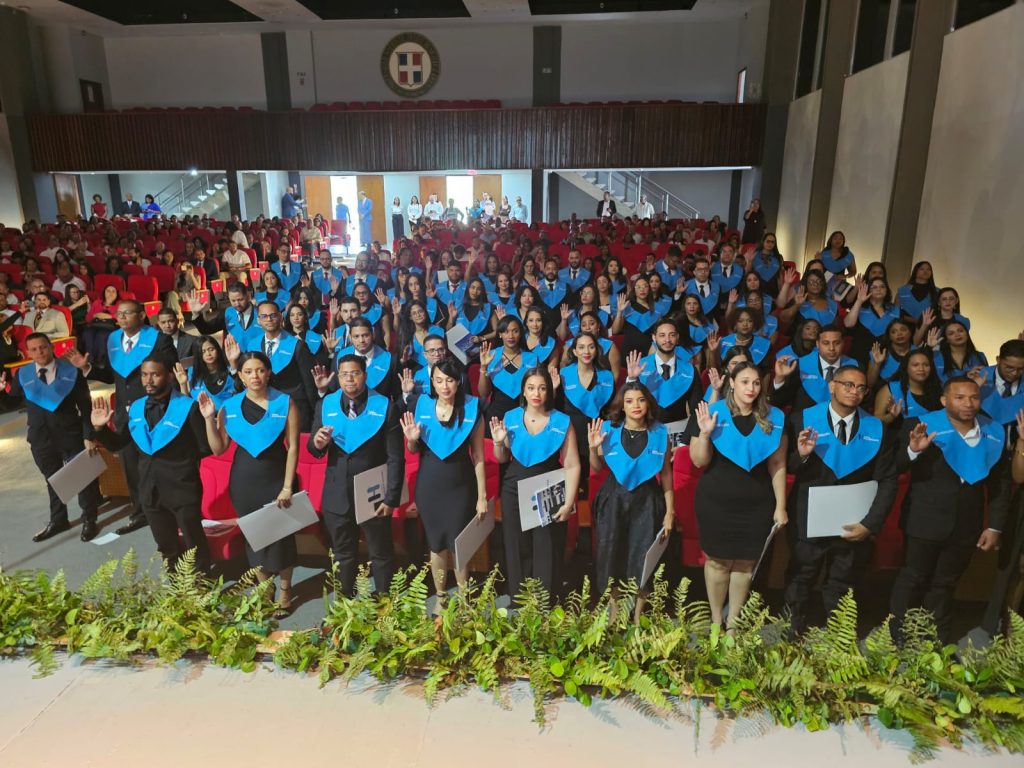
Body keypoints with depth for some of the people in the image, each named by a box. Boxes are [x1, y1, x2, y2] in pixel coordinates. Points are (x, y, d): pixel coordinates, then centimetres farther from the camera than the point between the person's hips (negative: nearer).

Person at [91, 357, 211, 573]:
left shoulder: (188, 407, -16)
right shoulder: (135, 408, 3)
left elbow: (205, 448, -17)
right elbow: (117, 444, 10)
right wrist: (100, 427, -4)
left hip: (183, 489, -6)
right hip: (150, 489, 6)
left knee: (194, 541, 11)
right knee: (165, 545, 22)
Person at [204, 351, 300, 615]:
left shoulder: (285, 403, -9)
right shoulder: (230, 407, 0)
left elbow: (293, 447, -10)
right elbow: (219, 449, 1)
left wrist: (287, 487, -13)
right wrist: (209, 418, -11)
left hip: (276, 478, -3)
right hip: (243, 481, 3)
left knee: (281, 534, 4)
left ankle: (285, 591, 24)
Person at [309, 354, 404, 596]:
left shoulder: (385, 406, -9)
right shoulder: (325, 405, 0)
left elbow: (396, 458, -8)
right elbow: (315, 451, 5)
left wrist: (391, 498, -11)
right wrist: (317, 443, -19)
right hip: (337, 495, 3)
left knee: (381, 555, 13)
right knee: (343, 555, 18)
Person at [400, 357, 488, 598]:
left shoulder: (472, 409, -9)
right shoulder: (420, 405, -5)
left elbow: (478, 456, -6)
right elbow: (414, 451, 9)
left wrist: (482, 496, -5)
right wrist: (412, 439, -14)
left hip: (461, 485, -1)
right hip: (429, 484, 2)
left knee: (459, 544, 8)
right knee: (436, 544, 14)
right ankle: (439, 596, 33)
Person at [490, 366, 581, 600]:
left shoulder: (562, 422, -7)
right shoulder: (510, 418, 0)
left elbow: (572, 466, -8)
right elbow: (503, 459, 11)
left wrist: (568, 502, -13)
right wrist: (498, 442, -10)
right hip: (514, 493, 2)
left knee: (547, 552, 4)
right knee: (518, 551, 11)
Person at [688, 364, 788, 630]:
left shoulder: (773, 418, 1)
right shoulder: (712, 413, -7)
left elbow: (778, 465, 4)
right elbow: (699, 461, -6)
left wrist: (780, 506, 2)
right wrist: (704, 433, -22)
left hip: (757, 505, 2)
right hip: (716, 503, -2)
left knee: (746, 562, 7)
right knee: (718, 560, 6)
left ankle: (733, 621, 24)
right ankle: (716, 620, 23)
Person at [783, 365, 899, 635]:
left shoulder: (879, 430, -2)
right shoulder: (802, 420, -8)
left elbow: (887, 482, -3)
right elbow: (784, 467, -4)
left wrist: (870, 524, -12)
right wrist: (800, 455, -26)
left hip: (853, 526, 1)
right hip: (808, 522, -1)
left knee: (841, 590, 16)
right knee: (798, 584, 14)